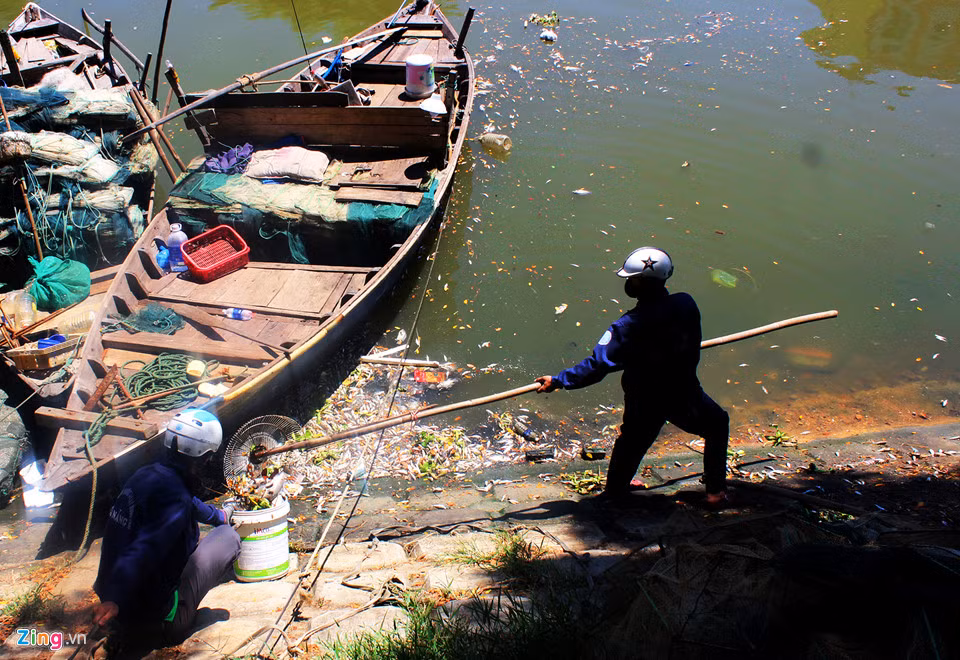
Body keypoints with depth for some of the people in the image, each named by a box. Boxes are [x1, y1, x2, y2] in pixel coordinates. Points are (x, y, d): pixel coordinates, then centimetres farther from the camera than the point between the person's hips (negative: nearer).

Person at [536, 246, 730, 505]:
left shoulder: (629, 326, -26)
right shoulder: (686, 304, -16)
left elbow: (598, 365, -27)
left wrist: (559, 380, -20)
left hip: (644, 403, -2)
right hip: (685, 395, 2)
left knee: (630, 442, 24)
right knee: (717, 425, 28)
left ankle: (614, 490, 39)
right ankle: (715, 491, 30)